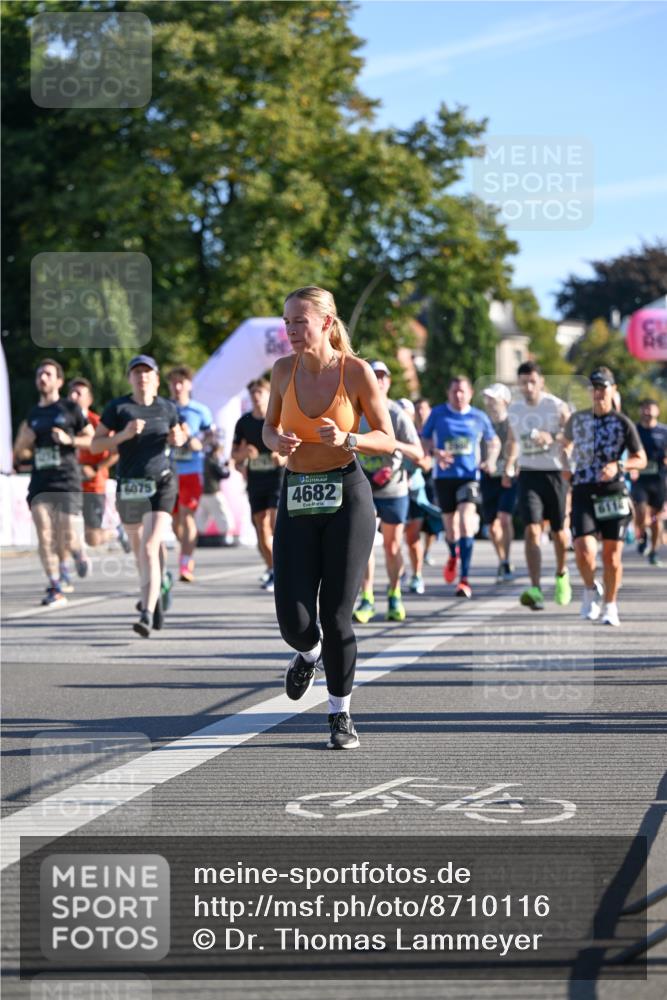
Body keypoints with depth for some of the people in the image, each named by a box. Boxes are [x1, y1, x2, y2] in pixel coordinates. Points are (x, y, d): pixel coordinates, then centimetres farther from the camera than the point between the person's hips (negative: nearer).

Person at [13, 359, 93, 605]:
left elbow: (92, 439, 6)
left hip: (66, 481, -3)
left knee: (66, 536, -10)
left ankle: (78, 554, 25)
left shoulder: (70, 409, 5)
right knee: (44, 535, -8)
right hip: (40, 482, 3)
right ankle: (55, 588, -3)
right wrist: (24, 441, -1)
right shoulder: (32, 415, 16)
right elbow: (19, 454, 21)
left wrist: (69, 439, -10)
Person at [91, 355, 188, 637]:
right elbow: (95, 446, -3)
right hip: (129, 485, 2)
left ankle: (147, 614, -24)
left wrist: (178, 439, 0)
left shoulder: (167, 408, 5)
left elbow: (177, 434, 24)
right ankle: (153, 596, 47)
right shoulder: (118, 408, -1)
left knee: (150, 549, -17)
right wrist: (124, 434, -17)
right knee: (138, 548, 19)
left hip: (162, 483, -2)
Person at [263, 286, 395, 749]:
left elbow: (388, 440, -3)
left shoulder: (357, 371, -8)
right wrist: (276, 441, -8)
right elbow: (270, 428, 16)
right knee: (293, 619, -5)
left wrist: (346, 440, -21)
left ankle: (341, 715, 14)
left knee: (336, 615, -3)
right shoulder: (284, 369, 1)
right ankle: (310, 653, 33)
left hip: (346, 498, -3)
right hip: (297, 499, 3)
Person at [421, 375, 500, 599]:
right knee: (450, 524, 10)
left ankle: (464, 578, -19)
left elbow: (493, 442, 18)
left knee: (466, 521, -19)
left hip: (469, 476, -1)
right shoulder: (438, 413, 2)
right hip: (444, 476, 1)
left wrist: (490, 460, 0)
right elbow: (424, 439, 7)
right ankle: (454, 555, 47)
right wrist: (435, 452, -14)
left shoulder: (479, 417, 4)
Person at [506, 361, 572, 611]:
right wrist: (509, 464, 10)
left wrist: (552, 438, -24)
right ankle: (535, 589, -21)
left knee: (559, 532, 9)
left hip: (554, 473, -2)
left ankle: (561, 574, 39)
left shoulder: (557, 407, -6)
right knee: (532, 530, -14)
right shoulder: (514, 410, 7)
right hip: (528, 475, 2)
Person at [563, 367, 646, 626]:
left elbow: (641, 460, -1)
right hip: (583, 492, 1)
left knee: (612, 554, 1)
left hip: (613, 492, -1)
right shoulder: (577, 419, 9)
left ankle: (610, 605, 20)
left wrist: (618, 465, -17)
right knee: (584, 551, -15)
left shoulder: (623, 423, -1)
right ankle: (591, 590, 14)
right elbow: (566, 443, 30)